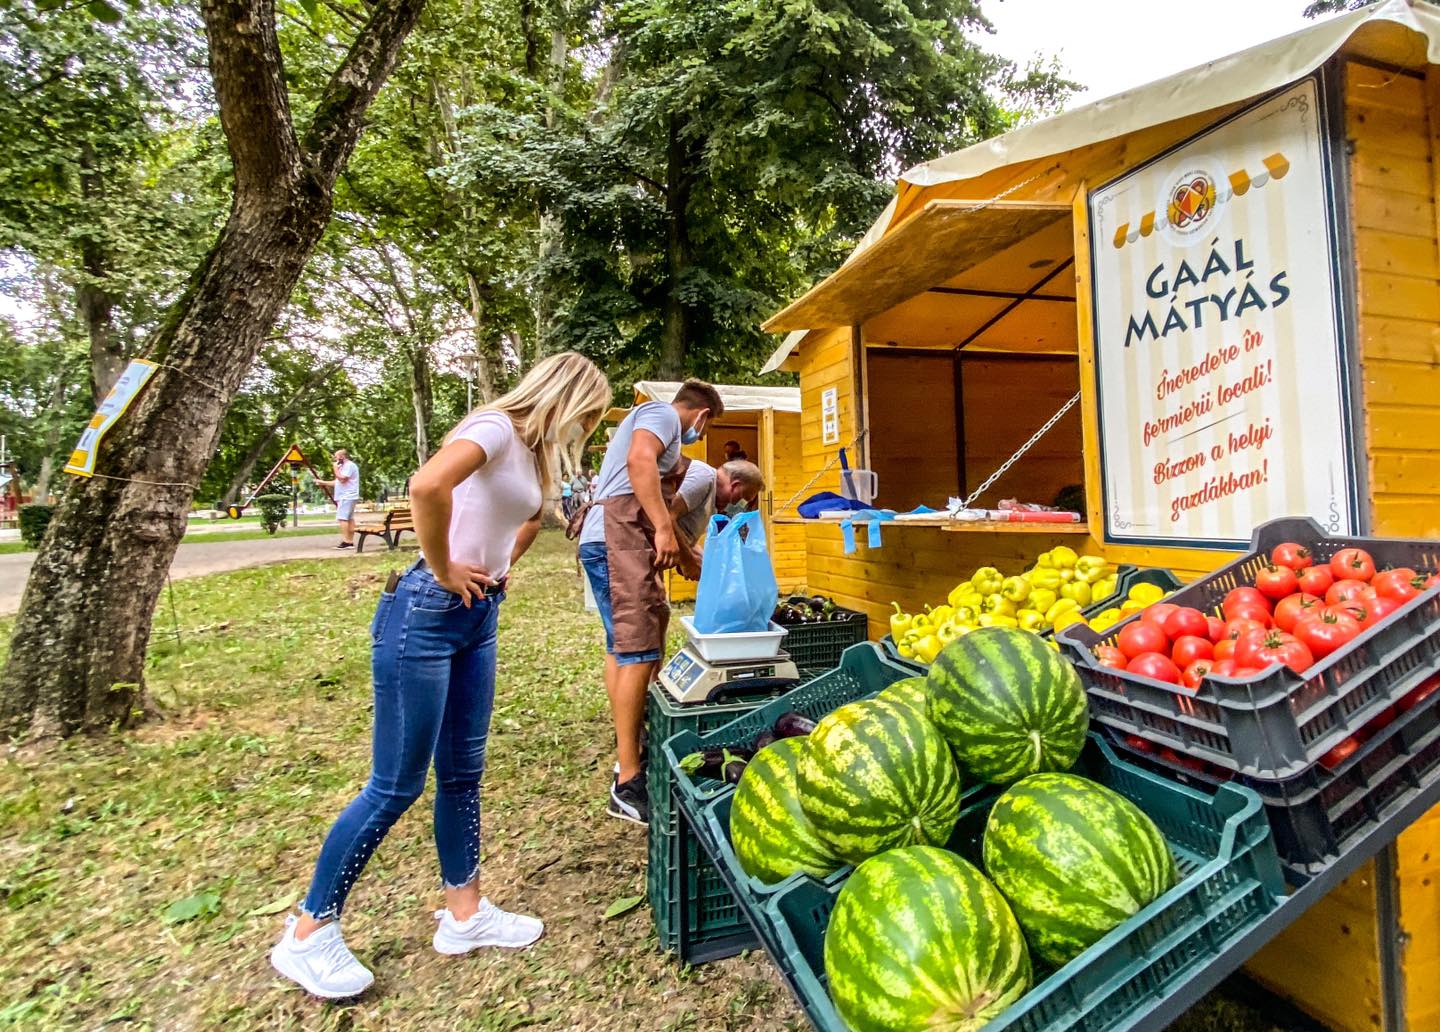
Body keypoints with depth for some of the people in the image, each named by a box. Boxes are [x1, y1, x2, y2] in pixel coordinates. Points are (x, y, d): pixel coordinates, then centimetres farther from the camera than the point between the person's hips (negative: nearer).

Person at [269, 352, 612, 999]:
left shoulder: (531, 449, 13)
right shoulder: (496, 426, -14)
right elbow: (427, 485, -34)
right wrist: (444, 570, -21)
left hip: (479, 618, 9)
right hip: (427, 614, -9)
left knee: (462, 773, 16)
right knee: (396, 786, 3)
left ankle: (464, 914, 31)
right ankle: (307, 934, 24)